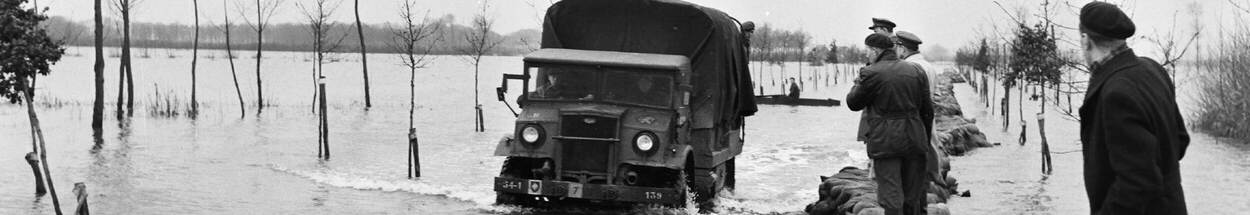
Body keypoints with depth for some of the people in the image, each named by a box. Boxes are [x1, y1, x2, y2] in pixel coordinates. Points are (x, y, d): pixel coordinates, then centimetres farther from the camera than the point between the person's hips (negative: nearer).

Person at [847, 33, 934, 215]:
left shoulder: (871, 73, -9)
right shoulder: (916, 71, 8)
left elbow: (853, 103, 1)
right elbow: (927, 110, 9)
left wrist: (857, 84, 19)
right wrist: (926, 139, 18)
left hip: (885, 142, -5)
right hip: (914, 140, 5)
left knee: (891, 196, -2)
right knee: (912, 197, 14)